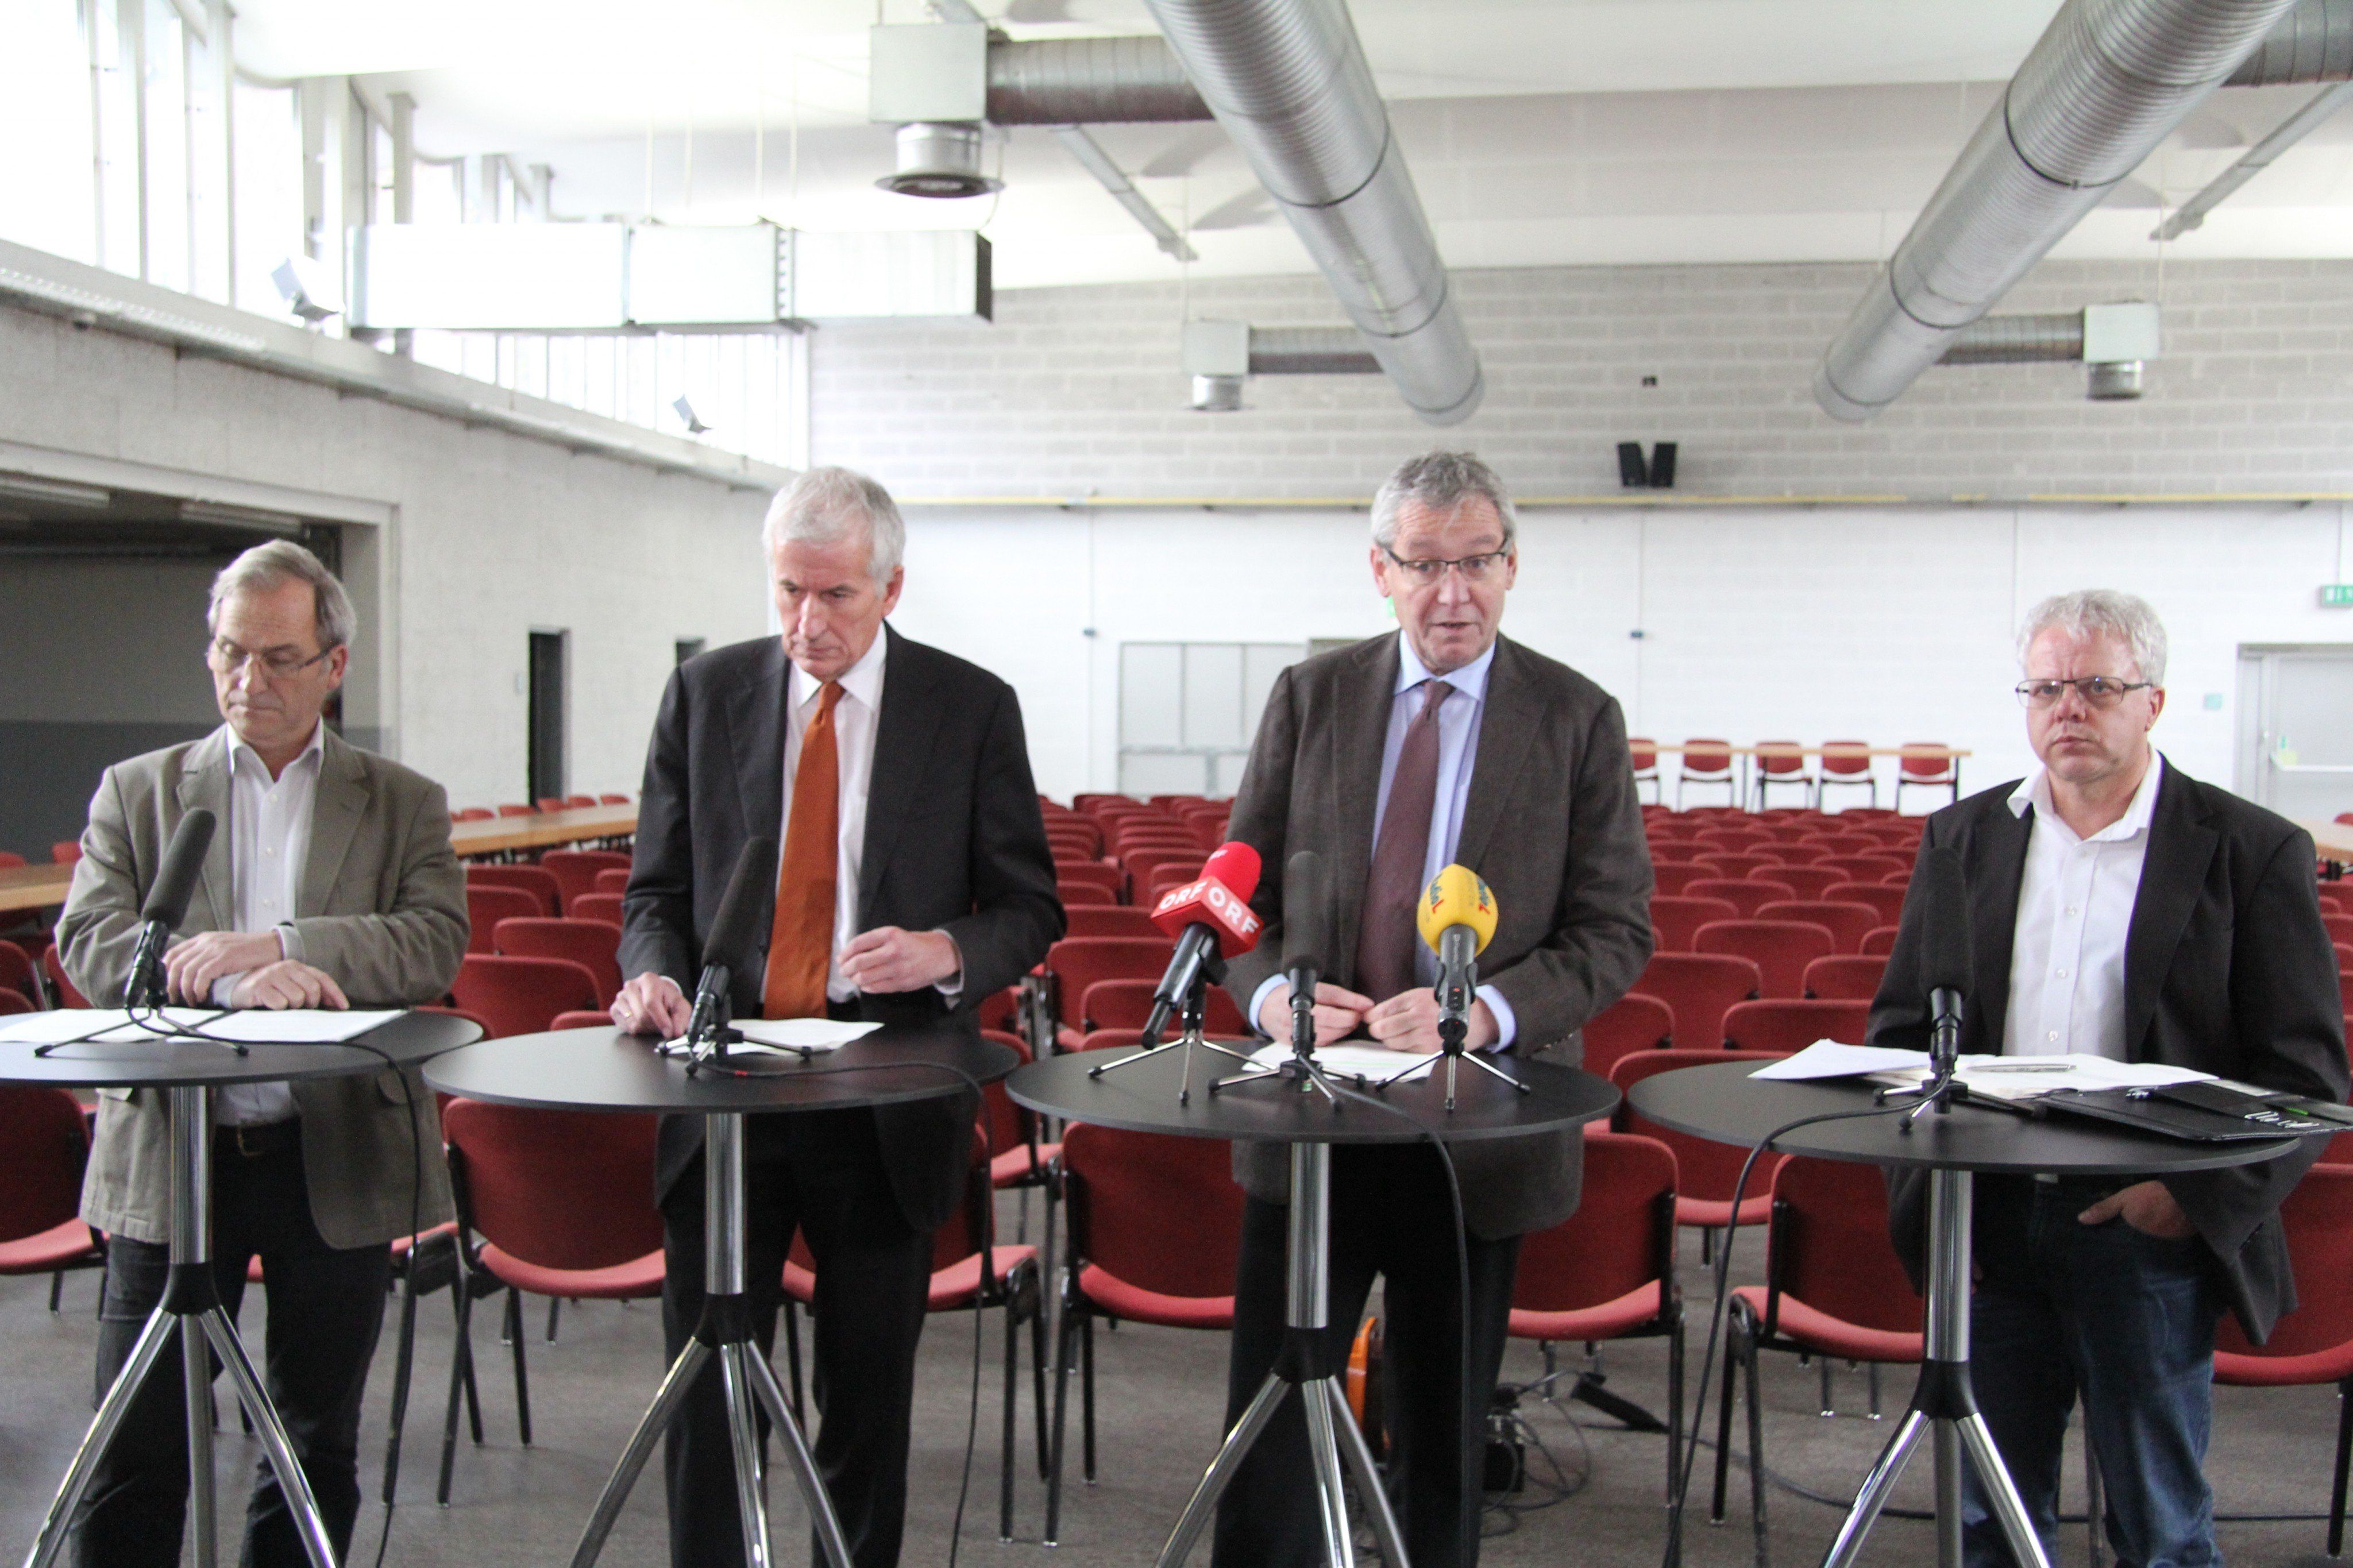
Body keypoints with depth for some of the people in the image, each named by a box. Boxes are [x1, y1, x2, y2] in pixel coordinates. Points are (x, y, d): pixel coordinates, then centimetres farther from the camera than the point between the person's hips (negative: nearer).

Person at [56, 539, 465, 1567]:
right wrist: (228, 979, -23)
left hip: (336, 1160, 0)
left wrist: (277, 947, -23)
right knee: (135, 1454, 5)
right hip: (169, 1157, 0)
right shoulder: (136, 791, 9)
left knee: (317, 1451, 10)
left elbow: (436, 943, -9)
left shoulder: (405, 805, 7)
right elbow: (90, 943, -5)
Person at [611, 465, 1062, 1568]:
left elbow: (1030, 908, 2)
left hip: (886, 1107, -1)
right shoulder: (704, 695, 5)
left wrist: (945, 952, -19)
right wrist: (654, 974, -12)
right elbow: (657, 889, 9)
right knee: (704, 1391, 6)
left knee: (868, 1399, 11)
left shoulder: (972, 708, -1)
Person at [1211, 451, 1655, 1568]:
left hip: (1481, 1126, -1)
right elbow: (1245, 886, 6)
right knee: (1269, 1421, 4)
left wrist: (1487, 1011, -21)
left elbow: (1616, 932, -4)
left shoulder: (1577, 719, -1)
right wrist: (1270, 990, -15)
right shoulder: (1308, 698, 4)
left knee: (1445, 1438, 13)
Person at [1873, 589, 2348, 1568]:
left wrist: (2201, 1195, -13)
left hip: (2151, 1230, -3)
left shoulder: (2251, 850, -2)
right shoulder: (1963, 837, 9)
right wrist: (1925, 1180, -2)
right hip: (1990, 1222, 3)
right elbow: (1900, 1027, 11)